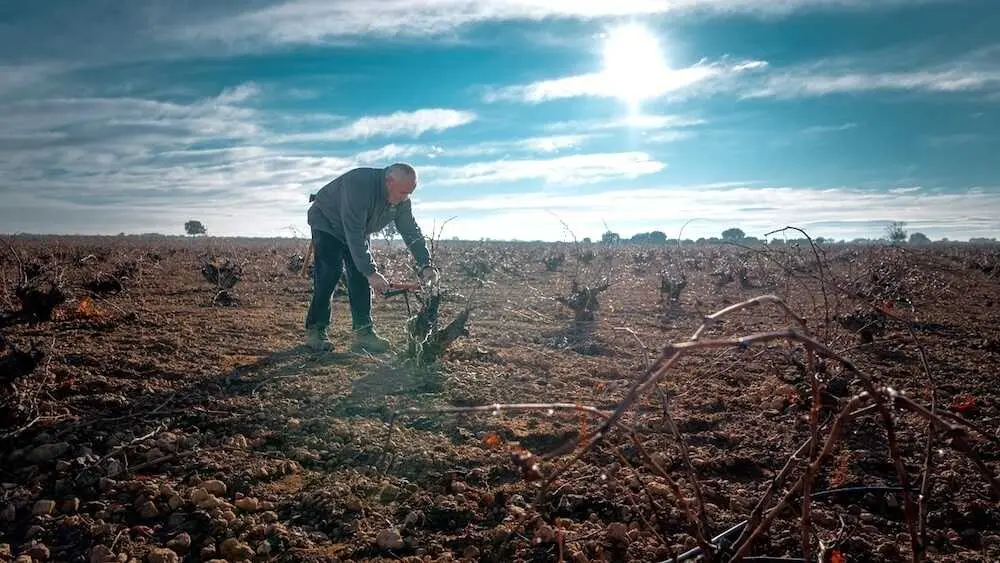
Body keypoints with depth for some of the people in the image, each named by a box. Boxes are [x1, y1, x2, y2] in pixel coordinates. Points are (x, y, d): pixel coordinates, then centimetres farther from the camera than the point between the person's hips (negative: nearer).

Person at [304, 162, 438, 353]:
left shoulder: (402, 199, -15)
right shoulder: (360, 186, -38)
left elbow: (412, 231, -10)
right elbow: (354, 235, -40)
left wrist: (426, 265, -22)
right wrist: (371, 272, -41)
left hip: (357, 229, 7)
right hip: (327, 223, -6)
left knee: (361, 277, -5)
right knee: (329, 274, -18)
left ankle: (363, 332, -6)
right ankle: (315, 330, -8)